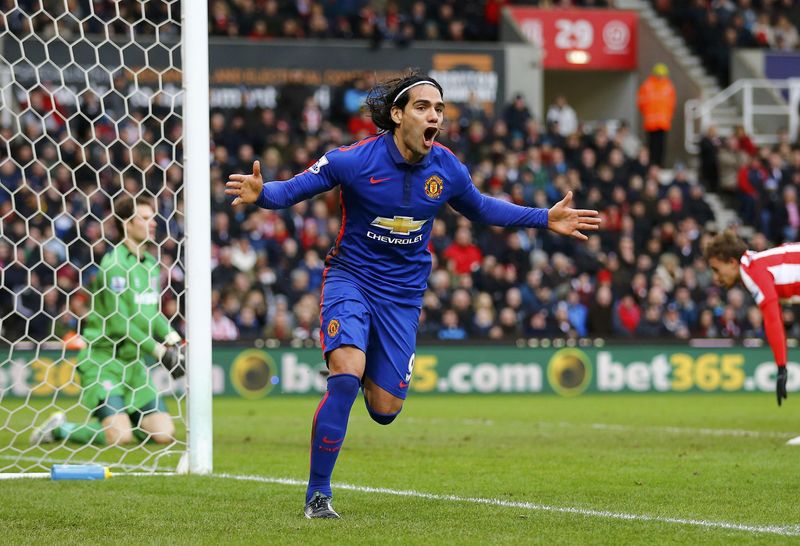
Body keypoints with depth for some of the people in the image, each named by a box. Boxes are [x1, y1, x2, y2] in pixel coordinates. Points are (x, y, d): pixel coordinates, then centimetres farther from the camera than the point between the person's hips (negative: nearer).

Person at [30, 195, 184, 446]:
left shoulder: (150, 264, 11)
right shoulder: (115, 264, -15)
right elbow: (118, 324, -18)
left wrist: (170, 336, 0)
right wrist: (158, 350, -15)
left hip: (134, 362, 8)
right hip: (102, 359, -8)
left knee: (163, 434, -3)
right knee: (120, 437, -20)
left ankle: (111, 418, 20)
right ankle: (59, 429, 4)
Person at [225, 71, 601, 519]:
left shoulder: (447, 168, -6)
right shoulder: (356, 160, -17)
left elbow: (480, 209, 14)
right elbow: (293, 189, -12)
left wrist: (546, 219, 9)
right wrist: (260, 194, -35)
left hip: (402, 294, 4)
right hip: (351, 279, -4)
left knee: (385, 409, 2)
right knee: (346, 375, -28)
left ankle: (368, 376, 43)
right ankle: (318, 493, -14)